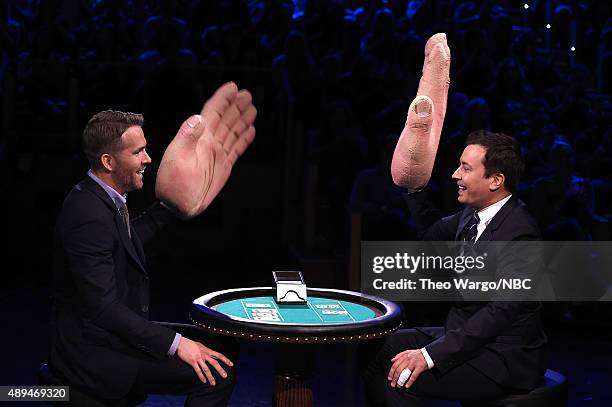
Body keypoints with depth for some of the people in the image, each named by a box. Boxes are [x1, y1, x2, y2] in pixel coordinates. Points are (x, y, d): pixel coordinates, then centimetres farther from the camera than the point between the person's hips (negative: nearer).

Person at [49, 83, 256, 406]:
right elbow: (103, 307, -26)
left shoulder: (101, 199, 5)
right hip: (93, 352, -10)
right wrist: (175, 344, -25)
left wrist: (173, 205, 18)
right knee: (217, 372, -19)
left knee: (223, 347, 14)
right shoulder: (89, 215, -25)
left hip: (111, 334, 10)